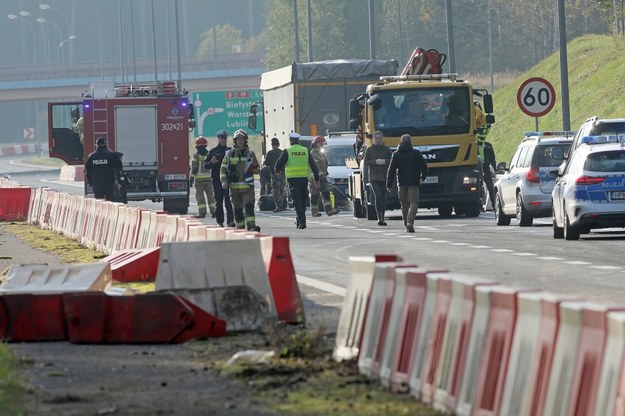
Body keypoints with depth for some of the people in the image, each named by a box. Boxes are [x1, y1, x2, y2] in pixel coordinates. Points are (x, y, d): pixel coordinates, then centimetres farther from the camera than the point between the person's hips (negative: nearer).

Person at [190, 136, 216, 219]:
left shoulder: (196, 155, -6)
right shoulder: (209, 154, 4)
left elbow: (194, 169, -8)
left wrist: (191, 179, -4)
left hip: (199, 178, -4)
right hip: (208, 178, 4)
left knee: (200, 196, -1)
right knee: (210, 195, 9)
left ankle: (202, 212, -4)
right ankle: (213, 212, 8)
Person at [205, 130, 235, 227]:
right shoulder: (213, 152, 6)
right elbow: (206, 165, 4)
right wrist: (211, 162, -16)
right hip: (217, 180, 0)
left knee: (229, 202, -7)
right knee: (219, 202, 3)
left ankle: (230, 221, -11)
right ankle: (220, 222, 8)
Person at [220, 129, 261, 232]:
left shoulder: (250, 154, 8)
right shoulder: (229, 154, 8)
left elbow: (257, 168, 15)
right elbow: (223, 169, 10)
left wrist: (256, 169, -9)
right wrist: (224, 181, -3)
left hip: (248, 187, -2)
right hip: (234, 187, 2)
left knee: (249, 206, -17)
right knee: (237, 209, 6)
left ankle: (251, 226, -27)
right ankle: (240, 228, 15)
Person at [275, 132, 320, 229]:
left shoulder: (287, 152, -4)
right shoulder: (305, 151, 8)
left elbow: (279, 164, -4)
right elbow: (313, 165, 8)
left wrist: (277, 170, 19)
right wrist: (316, 178, 12)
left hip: (293, 178, -4)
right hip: (304, 178, 4)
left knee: (297, 200, -5)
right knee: (302, 200, 16)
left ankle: (302, 221, -17)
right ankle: (299, 221, 26)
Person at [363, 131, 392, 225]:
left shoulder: (387, 149, 9)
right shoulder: (369, 149, 5)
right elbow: (366, 162, 1)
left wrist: (384, 161, -13)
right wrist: (375, 162, -14)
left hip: (384, 177, 2)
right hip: (374, 177, -2)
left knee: (383, 197, 5)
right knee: (378, 196, -16)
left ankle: (382, 218, 13)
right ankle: (379, 217, -17)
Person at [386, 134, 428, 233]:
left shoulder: (396, 154, 2)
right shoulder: (416, 153, -2)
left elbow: (391, 170, -1)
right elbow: (424, 166, 3)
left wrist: (389, 184, 1)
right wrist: (423, 176, 23)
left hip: (401, 183, 2)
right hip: (413, 182, -2)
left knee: (404, 203, 13)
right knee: (413, 202, -4)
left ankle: (406, 224, 17)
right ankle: (410, 222, -23)